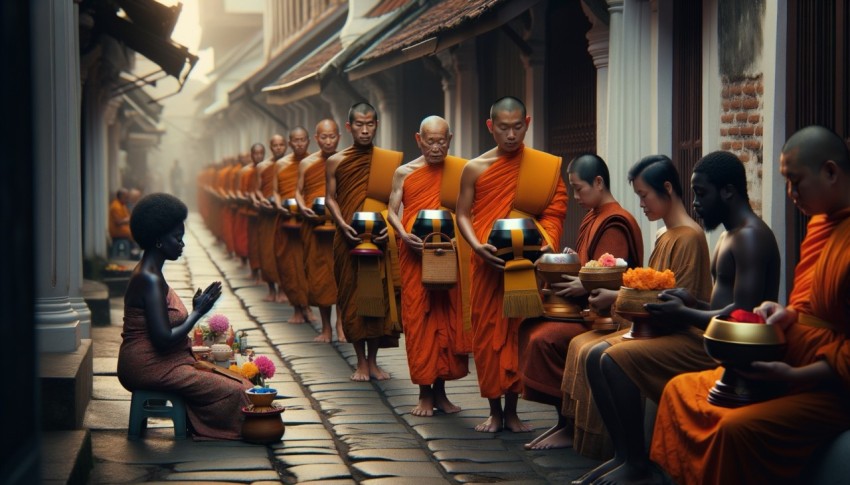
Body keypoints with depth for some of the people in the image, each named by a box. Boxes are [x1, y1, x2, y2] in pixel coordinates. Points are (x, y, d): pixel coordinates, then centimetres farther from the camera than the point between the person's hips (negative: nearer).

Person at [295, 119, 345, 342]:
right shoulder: (306, 164, 8)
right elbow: (298, 192, 14)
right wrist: (302, 207, -7)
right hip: (314, 225, 2)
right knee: (318, 274, 3)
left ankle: (341, 324, -1)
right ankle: (326, 327, 11)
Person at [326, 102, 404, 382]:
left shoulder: (389, 161, 5)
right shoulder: (335, 162, 4)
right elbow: (330, 199, 4)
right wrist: (343, 224, -12)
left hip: (380, 239, 0)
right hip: (349, 238, 0)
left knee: (379, 295, 2)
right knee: (352, 295, 1)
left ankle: (373, 361, 13)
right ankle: (361, 362, 9)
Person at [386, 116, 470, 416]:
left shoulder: (460, 171, 5)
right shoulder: (404, 173, 4)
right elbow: (392, 212, 5)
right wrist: (404, 235, -14)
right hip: (415, 256, -1)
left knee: (448, 320, 4)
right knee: (418, 320, -1)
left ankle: (440, 391, 15)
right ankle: (425, 394, 5)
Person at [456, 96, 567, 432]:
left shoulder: (544, 166, 3)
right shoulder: (475, 169, 3)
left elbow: (554, 212, 3)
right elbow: (463, 214, 4)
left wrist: (548, 243, -15)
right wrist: (476, 246, -13)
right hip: (488, 263, 0)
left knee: (519, 332, 3)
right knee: (487, 332, 2)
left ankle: (512, 411, 12)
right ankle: (494, 410, 12)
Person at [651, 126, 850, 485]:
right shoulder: (820, 223, 10)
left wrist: (795, 377, -24)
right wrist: (788, 315, 3)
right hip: (792, 366, 10)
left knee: (739, 428, -31)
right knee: (681, 391, 5)